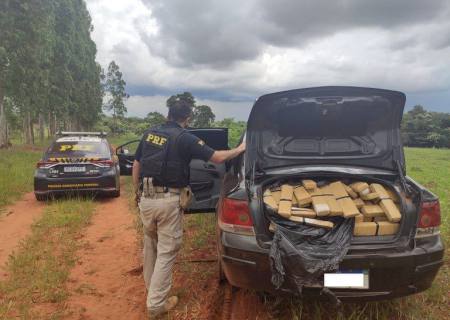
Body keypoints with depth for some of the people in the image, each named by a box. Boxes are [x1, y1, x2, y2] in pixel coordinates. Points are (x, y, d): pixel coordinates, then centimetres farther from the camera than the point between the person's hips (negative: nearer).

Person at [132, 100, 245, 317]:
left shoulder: (149, 134, 9)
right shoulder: (185, 138, -8)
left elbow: (136, 166, 13)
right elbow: (217, 158, -5)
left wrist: (138, 193, 24)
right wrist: (239, 149, 11)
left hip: (146, 198, 6)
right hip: (169, 201, -6)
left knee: (150, 244, 24)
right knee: (166, 251, 5)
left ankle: (151, 287, 42)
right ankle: (156, 303, 11)